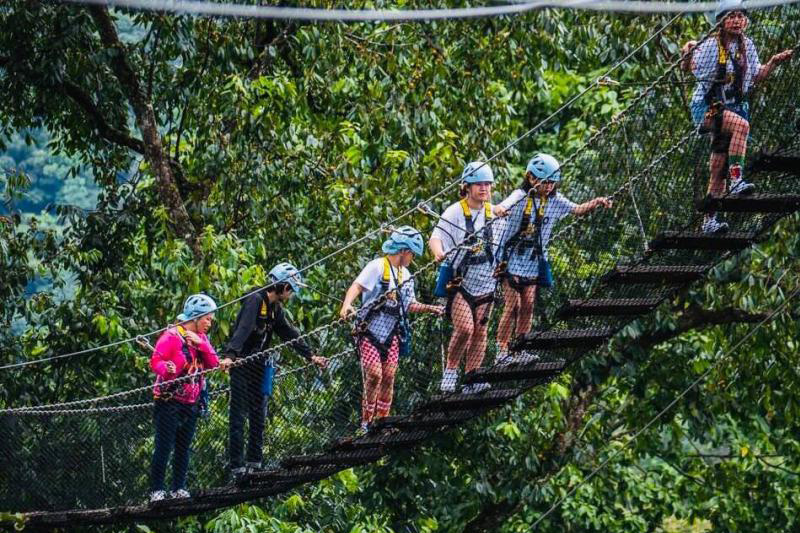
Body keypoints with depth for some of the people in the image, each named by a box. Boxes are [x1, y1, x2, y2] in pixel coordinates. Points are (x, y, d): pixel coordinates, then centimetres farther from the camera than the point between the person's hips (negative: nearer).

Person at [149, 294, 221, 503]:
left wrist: (201, 344, -12)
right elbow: (155, 361, -18)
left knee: (183, 447, 8)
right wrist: (166, 368, -40)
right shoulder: (172, 336, -10)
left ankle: (179, 488, 14)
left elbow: (213, 364, 3)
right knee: (164, 446, -8)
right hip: (168, 401, -7)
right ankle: (156, 490, -6)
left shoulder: (201, 338, 13)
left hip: (191, 403, 7)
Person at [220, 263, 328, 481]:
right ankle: (236, 467, -8)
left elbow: (290, 334, 18)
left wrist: (311, 356, 15)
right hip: (241, 364, -9)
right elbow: (243, 329, -31)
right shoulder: (255, 301, -17)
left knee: (259, 415, 8)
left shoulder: (275, 308, 12)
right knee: (238, 416, -7)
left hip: (258, 366, 9)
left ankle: (254, 463, 12)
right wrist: (230, 355, -43)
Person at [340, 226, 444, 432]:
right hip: (369, 332, -6)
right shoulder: (377, 267, -11)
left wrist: (431, 308, 9)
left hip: (391, 334, 6)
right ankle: (366, 421, -5)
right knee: (375, 374, -16)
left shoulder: (405, 275, 13)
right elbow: (356, 286, -23)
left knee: (388, 377, -1)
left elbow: (410, 305, 20)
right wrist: (347, 305, -40)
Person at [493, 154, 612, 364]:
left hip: (534, 261, 4)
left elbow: (577, 209, -3)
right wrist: (500, 210, -58)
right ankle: (502, 352, -5)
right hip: (512, 258, -4)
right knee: (512, 305, -10)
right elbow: (501, 208, -33)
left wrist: (597, 203, -22)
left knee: (528, 306, 2)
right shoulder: (520, 196, -15)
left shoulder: (554, 200, 0)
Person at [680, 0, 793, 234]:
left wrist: (773, 63, 1)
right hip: (706, 107, -6)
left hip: (735, 107, 6)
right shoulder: (711, 45, -11)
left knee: (718, 170, 3)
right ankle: (736, 181, -36)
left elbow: (755, 77, 15)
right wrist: (688, 53, -27)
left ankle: (709, 220, 7)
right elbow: (689, 68, -7)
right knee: (741, 125, -35)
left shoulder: (747, 46, 5)